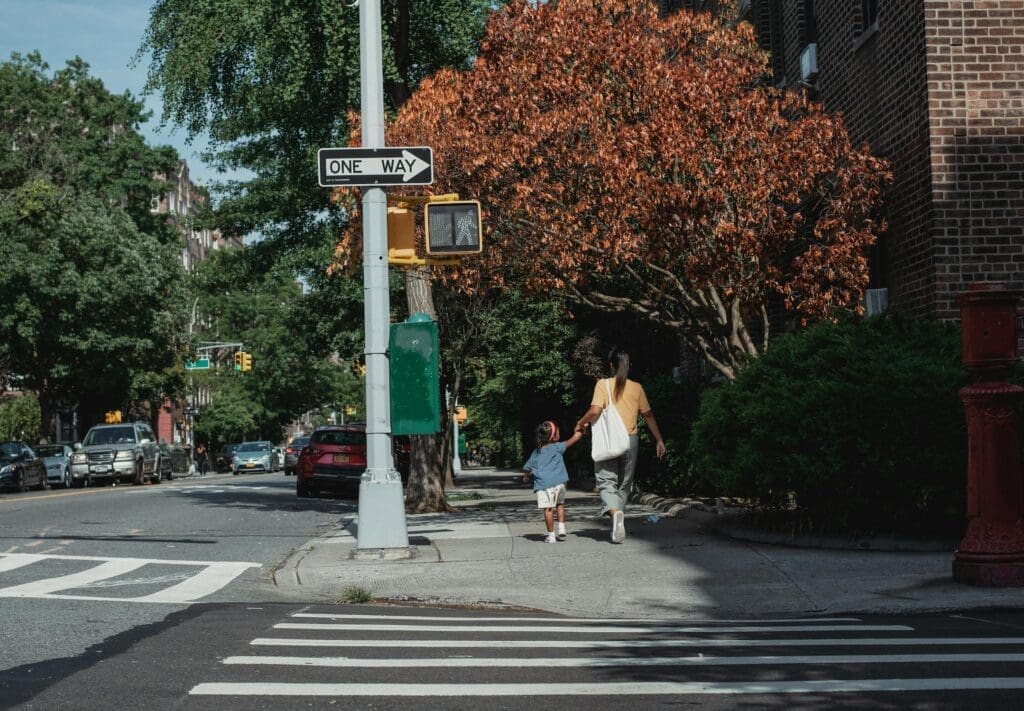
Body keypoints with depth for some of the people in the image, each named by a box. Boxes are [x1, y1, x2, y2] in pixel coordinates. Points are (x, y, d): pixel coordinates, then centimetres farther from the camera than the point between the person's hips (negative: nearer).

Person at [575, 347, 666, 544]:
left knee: (606, 481, 1)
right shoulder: (636, 388, 4)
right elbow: (648, 415, 8)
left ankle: (615, 512, -28)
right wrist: (659, 440, 15)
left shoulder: (603, 385, -7)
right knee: (624, 484, 14)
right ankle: (618, 526, 17)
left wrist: (581, 423, 1)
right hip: (630, 440, 3)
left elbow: (595, 411, -18)